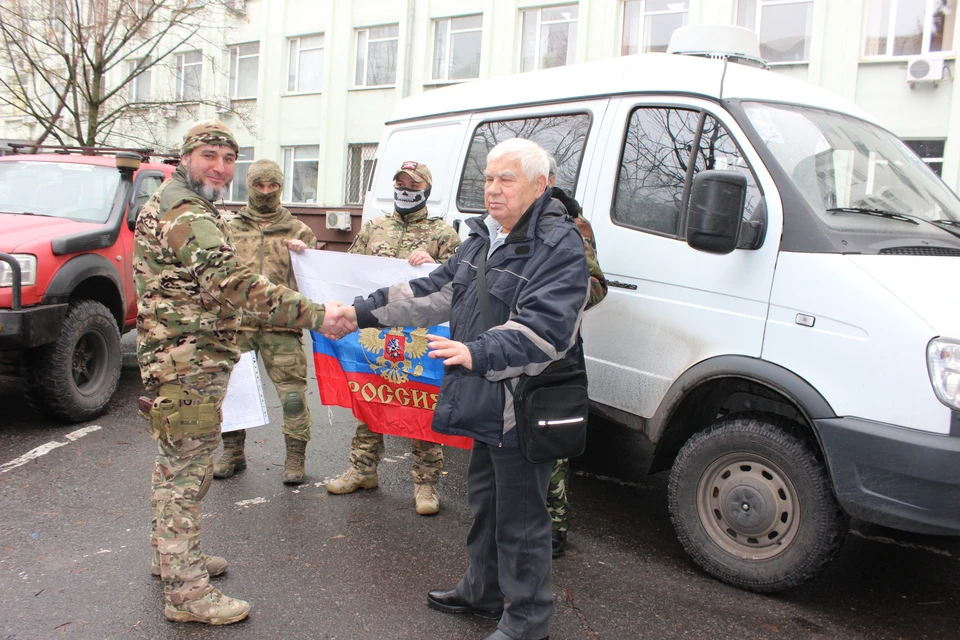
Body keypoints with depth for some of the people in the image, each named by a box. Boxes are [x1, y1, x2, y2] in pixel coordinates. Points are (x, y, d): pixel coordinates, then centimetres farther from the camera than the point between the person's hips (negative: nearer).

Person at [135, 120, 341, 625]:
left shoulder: (170, 205, 17)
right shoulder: (187, 215, -19)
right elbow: (231, 284, -30)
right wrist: (313, 316, -32)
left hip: (179, 360, 11)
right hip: (189, 363, -11)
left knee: (175, 462, 22)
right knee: (187, 470, -5)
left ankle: (172, 554, 39)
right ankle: (185, 592, 5)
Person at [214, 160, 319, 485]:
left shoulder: (298, 231, 13)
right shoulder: (229, 226, 14)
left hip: (282, 324, -1)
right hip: (236, 321, 2)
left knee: (292, 391, -4)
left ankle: (295, 455, 9)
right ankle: (232, 452, 23)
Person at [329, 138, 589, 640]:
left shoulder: (559, 245, -16)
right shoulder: (482, 238, 13)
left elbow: (545, 328, -26)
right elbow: (436, 291, 17)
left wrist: (479, 353, -37)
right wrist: (364, 311, 13)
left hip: (524, 405, -9)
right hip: (485, 401, 9)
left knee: (519, 516, 4)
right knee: (483, 500, 23)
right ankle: (482, 591, 43)